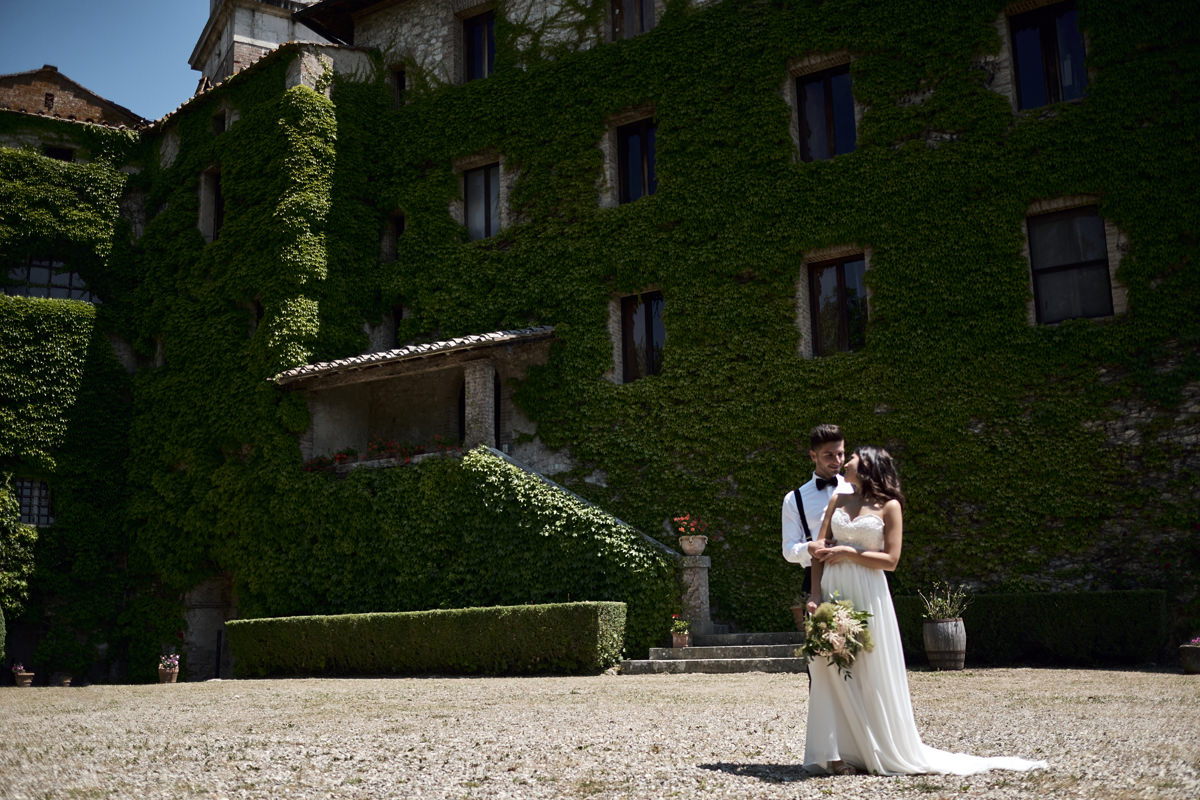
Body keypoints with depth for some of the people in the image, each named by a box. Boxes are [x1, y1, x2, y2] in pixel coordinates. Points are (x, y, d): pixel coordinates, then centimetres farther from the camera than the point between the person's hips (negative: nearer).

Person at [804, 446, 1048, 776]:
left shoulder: (889, 506, 0)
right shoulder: (838, 500, 12)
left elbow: (890, 560, -7)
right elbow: (819, 550, 7)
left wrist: (848, 553, -10)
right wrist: (815, 595, -2)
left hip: (867, 596, -4)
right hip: (832, 591, 4)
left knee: (872, 674, 1)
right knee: (833, 673, 1)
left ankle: (883, 751, 13)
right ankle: (837, 753, 8)